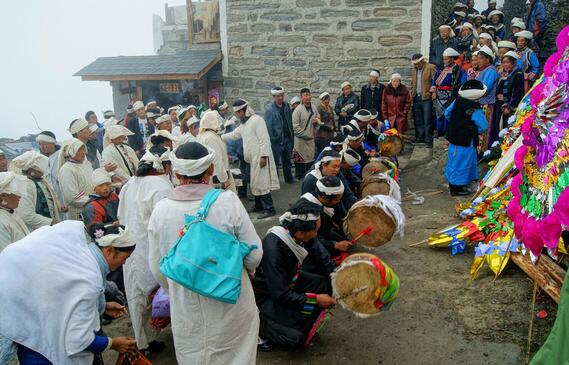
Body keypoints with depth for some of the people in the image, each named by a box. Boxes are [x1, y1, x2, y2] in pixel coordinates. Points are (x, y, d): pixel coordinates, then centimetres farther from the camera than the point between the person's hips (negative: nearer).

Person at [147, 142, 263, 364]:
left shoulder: (161, 210, -12)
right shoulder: (228, 201, -18)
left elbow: (156, 269, -1)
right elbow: (254, 253, -12)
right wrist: (247, 271, 11)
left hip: (187, 312, 2)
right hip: (231, 305, -1)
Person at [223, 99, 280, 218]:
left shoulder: (257, 120, -14)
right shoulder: (244, 124, 15)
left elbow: (264, 139, -19)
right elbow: (233, 135, 28)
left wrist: (264, 156, -22)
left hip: (260, 158, -9)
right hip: (253, 159, 9)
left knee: (261, 183, -9)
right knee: (255, 183, 15)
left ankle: (269, 209, -4)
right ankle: (259, 205, 27)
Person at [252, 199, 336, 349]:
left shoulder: (304, 236, -15)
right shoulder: (273, 248, -35)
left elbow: (324, 260, -2)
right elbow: (281, 296, -30)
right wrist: (315, 300, -23)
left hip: (287, 282, 8)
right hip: (266, 295, -7)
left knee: (325, 283, -11)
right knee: (296, 336, -23)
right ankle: (260, 326, 4)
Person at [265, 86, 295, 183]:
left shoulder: (287, 106, 6)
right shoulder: (270, 110, -12)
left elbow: (290, 121, 11)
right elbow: (268, 126, -13)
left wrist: (292, 134, 7)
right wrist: (272, 138, -16)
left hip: (287, 138, 6)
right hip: (277, 139, -6)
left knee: (287, 160, 18)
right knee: (275, 161, 5)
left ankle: (289, 178, 31)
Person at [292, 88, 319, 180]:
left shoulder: (314, 107, 6)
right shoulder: (298, 110, -13)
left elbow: (318, 119, 20)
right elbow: (295, 126, -16)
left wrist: (317, 121, -4)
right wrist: (304, 134, -16)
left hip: (311, 138, 6)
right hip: (300, 139, -6)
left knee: (310, 158, 14)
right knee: (300, 159, 1)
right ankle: (300, 177, 13)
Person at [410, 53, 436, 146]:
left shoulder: (431, 68, -3)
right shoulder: (414, 71, 18)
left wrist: (431, 92, -15)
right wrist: (412, 94, 13)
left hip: (426, 98, -6)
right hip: (417, 98, 6)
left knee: (427, 120, -5)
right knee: (418, 120, 10)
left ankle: (428, 139, 1)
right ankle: (419, 138, 18)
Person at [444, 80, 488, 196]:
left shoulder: (457, 101, -2)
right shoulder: (475, 109, -23)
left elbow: (447, 113, 11)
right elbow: (483, 126, -20)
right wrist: (475, 131, -1)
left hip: (454, 135, 8)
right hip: (465, 140, -8)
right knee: (461, 162, 3)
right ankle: (456, 188, 14)